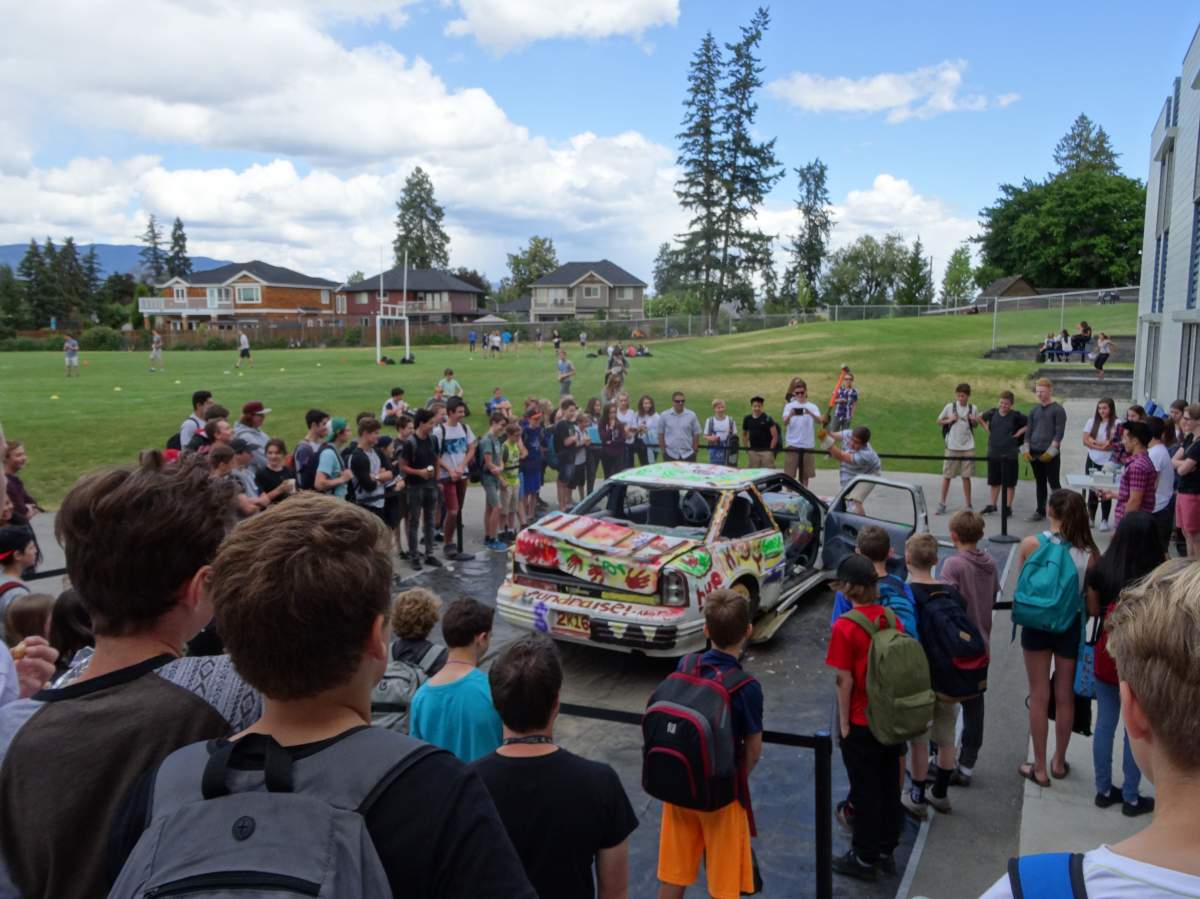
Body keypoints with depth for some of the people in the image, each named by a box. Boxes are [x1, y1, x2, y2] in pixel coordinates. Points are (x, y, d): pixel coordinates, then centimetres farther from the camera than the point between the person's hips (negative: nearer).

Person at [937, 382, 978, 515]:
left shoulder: (973, 408, 2)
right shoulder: (950, 407, -3)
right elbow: (939, 421, 6)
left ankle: (968, 505, 14)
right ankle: (942, 503, 12)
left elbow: (976, 424, 14)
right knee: (947, 475, 3)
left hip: (968, 447, 1)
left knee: (966, 476, 6)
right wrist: (949, 420, -13)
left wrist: (973, 421, -8)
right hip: (952, 446, -1)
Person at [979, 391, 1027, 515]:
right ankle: (992, 504, 25)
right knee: (994, 481, 14)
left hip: (1009, 454, -3)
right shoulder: (992, 413, 2)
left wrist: (1019, 432, -8)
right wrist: (987, 429, 9)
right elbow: (980, 418, 20)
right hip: (993, 452, 4)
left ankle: (1008, 506, 13)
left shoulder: (1016, 416, -8)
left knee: (1009, 482, 4)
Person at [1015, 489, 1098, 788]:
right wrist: (1081, 620, 13)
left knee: (1039, 696, 11)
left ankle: (1040, 768, 20)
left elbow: (1020, 587, -4)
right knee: (1065, 696, 16)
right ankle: (1059, 762, 33)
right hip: (1071, 627, 1)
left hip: (1036, 625, -1)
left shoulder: (1030, 544, -14)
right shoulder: (1089, 552, -12)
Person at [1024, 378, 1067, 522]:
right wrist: (1026, 449, 3)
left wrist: (1051, 452, -17)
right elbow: (1028, 431, 13)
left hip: (1050, 455, -5)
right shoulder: (1034, 410, 13)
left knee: (1054, 483, -3)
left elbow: (1059, 433, -10)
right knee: (1040, 483, 12)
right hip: (1034, 453, 5)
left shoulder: (1058, 410, -4)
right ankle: (1040, 511, 18)